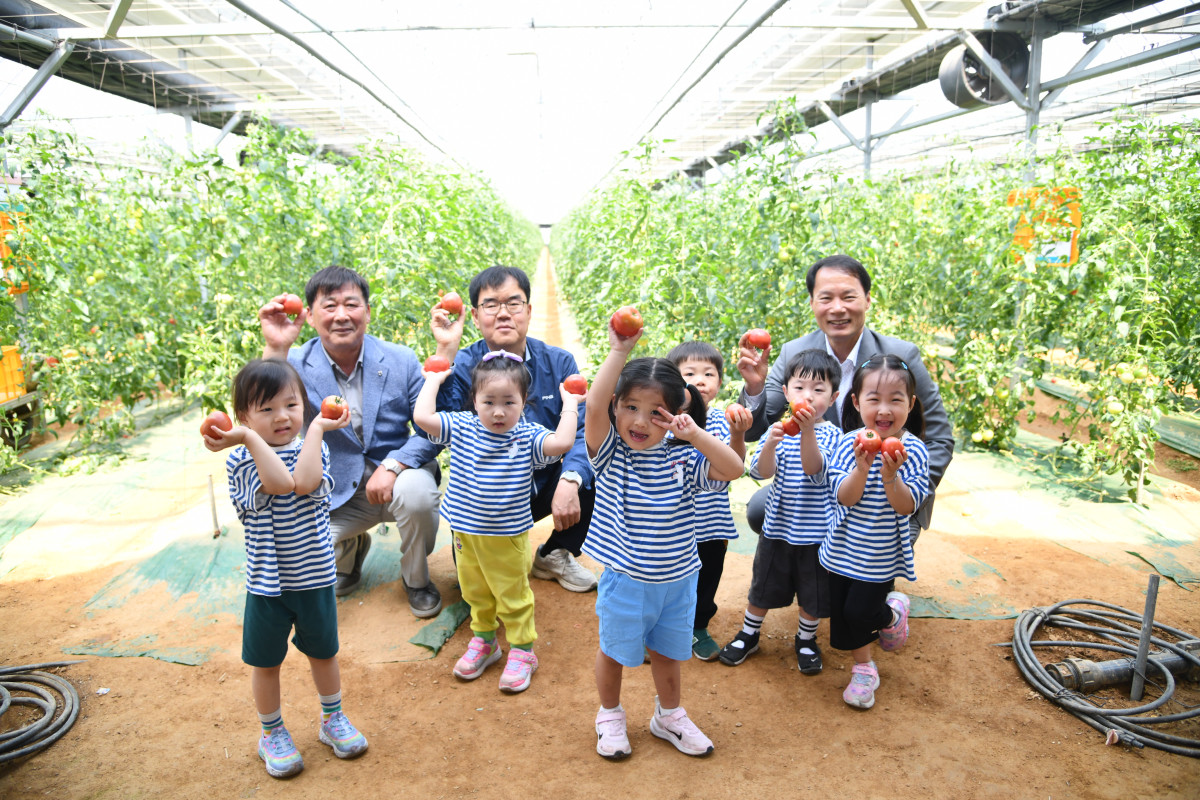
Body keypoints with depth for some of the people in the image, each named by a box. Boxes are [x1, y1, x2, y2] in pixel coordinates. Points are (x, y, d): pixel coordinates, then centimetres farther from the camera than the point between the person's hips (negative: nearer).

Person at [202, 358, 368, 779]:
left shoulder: (313, 448, -4)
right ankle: (272, 734, 37)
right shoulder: (240, 460, -11)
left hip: (315, 576, 2)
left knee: (323, 652, 19)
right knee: (265, 662, 14)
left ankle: (333, 720, 41)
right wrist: (249, 437, -33)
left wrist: (317, 428, -24)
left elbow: (305, 483, -27)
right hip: (267, 584, -1)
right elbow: (280, 483, -29)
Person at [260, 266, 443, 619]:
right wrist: (274, 350, -33)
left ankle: (417, 580, -1)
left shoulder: (401, 359, -6)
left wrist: (392, 465, -23)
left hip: (396, 474, 0)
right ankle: (352, 549, 22)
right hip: (335, 493, 1)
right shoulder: (296, 365, -8)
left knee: (417, 491, -34)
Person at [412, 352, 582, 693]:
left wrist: (570, 404, -20)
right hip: (466, 533, 3)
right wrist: (434, 380, -6)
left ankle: (522, 651, 27)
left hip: (508, 537, -3)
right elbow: (422, 416, -16)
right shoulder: (461, 427, -6)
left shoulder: (527, 436, -13)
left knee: (513, 595, 10)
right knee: (475, 592, 21)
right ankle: (483, 641, 42)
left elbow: (562, 442, -30)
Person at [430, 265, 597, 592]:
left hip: (545, 486, 3)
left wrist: (569, 481, -31)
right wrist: (445, 351, -30)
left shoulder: (558, 363, -4)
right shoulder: (463, 366, -10)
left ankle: (555, 555, 4)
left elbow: (581, 430, -11)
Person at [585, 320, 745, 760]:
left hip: (678, 579, 2)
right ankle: (609, 716, 43)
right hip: (625, 579, -2)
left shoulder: (683, 459, -9)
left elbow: (733, 469, -22)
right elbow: (594, 407, -33)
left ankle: (669, 716, 46)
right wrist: (619, 351, -36)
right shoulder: (610, 453, -15)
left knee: (667, 651, 23)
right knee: (614, 651, 17)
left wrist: (695, 433, -32)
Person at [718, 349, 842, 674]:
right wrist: (770, 444, -36)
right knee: (763, 586, 15)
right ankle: (748, 635, 36)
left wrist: (807, 431, -41)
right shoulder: (778, 429, -4)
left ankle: (806, 640, 38)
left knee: (813, 593, 13)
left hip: (815, 530, -1)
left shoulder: (831, 433, -9)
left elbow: (814, 470, -26)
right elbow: (761, 472, -16)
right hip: (778, 526, 1)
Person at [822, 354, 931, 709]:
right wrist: (861, 466, -33)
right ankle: (863, 668, 37)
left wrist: (890, 474, -36)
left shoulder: (913, 450, -15)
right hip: (843, 547, 3)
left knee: (861, 612, -4)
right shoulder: (849, 443, -11)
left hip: (880, 554, -3)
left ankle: (894, 611, 31)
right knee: (840, 612, 13)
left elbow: (906, 506, -19)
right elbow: (844, 496, -16)